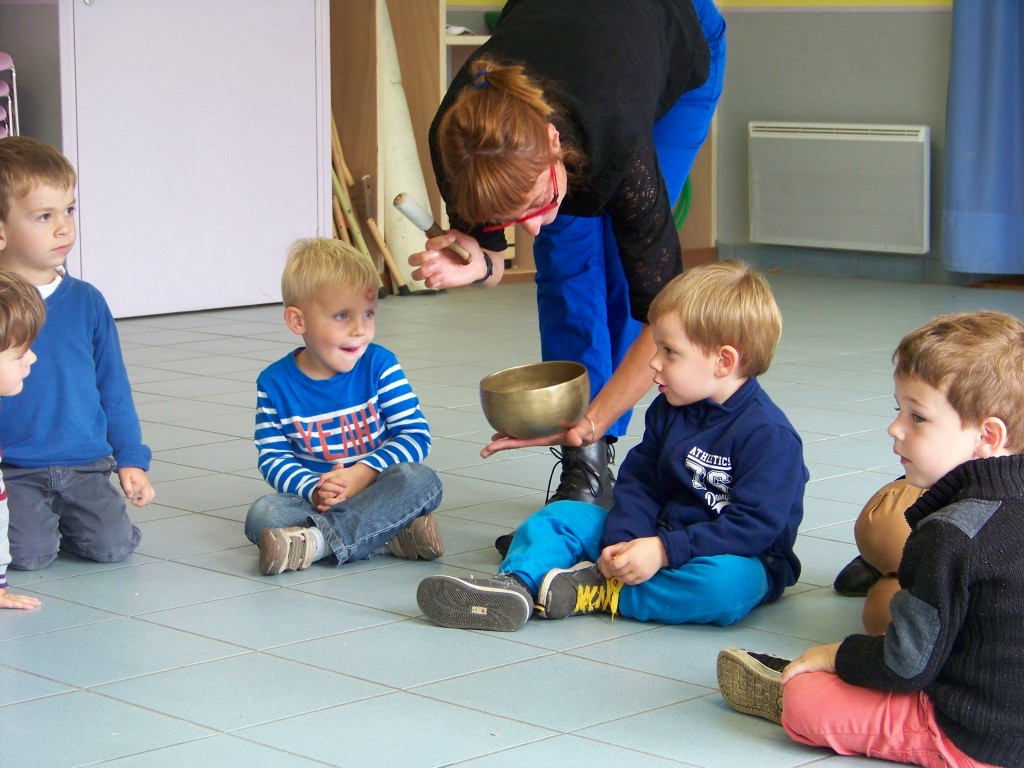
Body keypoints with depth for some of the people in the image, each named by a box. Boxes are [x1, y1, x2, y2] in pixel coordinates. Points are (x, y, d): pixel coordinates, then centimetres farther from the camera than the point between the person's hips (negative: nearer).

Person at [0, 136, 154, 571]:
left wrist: (131, 459, 10)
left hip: (85, 464, 3)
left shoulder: (86, 302, 6)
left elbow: (113, 388, 14)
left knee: (113, 544, -15)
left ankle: (61, 517, 16)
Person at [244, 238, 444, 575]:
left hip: (378, 490, 0)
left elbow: (415, 433, -6)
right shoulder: (274, 383, -1)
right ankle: (390, 536, -33)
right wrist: (314, 490, -22)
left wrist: (364, 473, -21)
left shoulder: (379, 365, -3)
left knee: (420, 480, -30)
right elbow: (273, 457, -2)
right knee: (263, 515, -28)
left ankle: (316, 541, -39)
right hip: (314, 499, 0)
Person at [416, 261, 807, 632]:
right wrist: (622, 539, -15)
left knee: (730, 583, -42)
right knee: (560, 517, -2)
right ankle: (515, 585, -30)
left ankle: (597, 592, -31)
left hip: (739, 557, -7)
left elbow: (755, 525, -24)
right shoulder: (668, 411, 6)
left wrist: (665, 551, -28)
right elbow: (640, 481, 5)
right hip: (660, 540, 7)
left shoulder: (768, 433, -19)